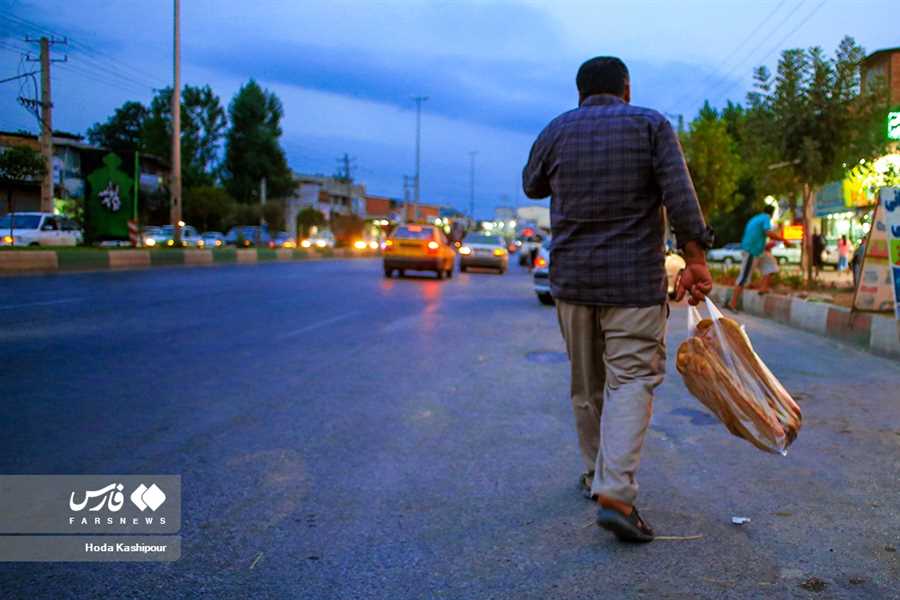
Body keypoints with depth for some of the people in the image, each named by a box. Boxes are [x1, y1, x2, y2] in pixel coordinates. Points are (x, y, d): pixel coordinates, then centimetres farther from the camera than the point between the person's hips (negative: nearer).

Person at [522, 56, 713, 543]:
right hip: (634, 280, -3)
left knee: (587, 383, 14)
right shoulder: (651, 124, -1)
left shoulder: (556, 131, 5)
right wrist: (695, 261, -9)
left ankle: (597, 476, 27)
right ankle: (616, 492, -15)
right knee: (632, 378, -2)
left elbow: (532, 186, 21)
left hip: (572, 278, 3)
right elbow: (679, 196, -11)